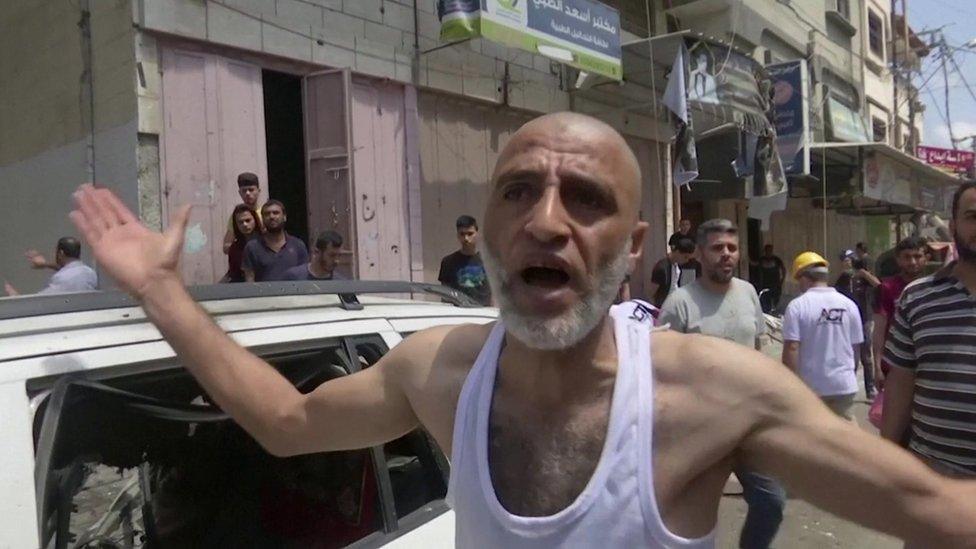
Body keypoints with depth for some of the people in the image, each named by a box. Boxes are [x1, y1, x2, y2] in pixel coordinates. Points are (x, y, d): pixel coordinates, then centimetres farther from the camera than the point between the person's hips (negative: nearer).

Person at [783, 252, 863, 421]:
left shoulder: (797, 306, -13)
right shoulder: (848, 304, 0)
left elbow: (791, 348, -17)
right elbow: (856, 346, 7)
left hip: (810, 386, -3)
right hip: (843, 383, 3)